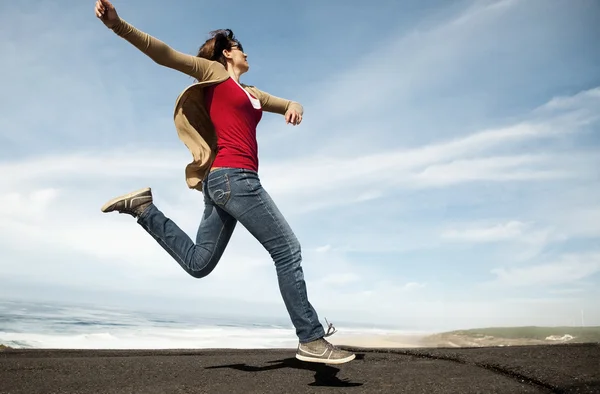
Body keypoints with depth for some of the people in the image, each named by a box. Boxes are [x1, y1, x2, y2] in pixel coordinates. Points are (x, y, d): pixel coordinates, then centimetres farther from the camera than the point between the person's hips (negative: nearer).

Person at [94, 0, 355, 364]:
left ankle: (143, 207, 14)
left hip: (224, 180, 9)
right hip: (233, 176, -9)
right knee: (288, 250, -7)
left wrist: (295, 107, 0)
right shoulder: (213, 71, 7)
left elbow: (289, 106, 25)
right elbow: (163, 54, -2)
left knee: (198, 263, 11)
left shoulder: (251, 93, 27)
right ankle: (311, 340, -2)